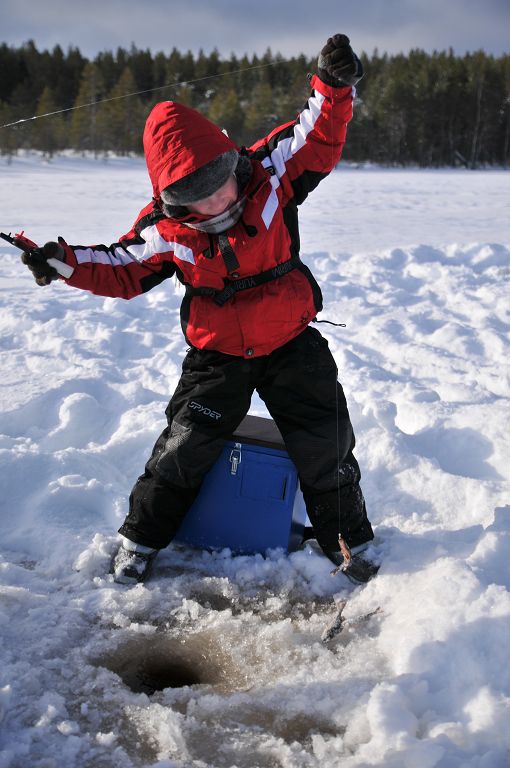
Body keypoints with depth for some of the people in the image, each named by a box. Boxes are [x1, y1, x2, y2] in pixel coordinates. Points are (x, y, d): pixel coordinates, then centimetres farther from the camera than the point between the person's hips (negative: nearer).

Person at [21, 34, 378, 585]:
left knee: (325, 446, 2)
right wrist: (65, 262, -16)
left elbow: (319, 138, -13)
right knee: (185, 444, -1)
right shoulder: (165, 230, -13)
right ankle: (140, 538, 22)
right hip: (217, 354, 0)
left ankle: (349, 542, 24)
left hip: (291, 344, 1)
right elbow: (121, 268, -2)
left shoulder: (269, 173, -15)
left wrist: (332, 87, -30)